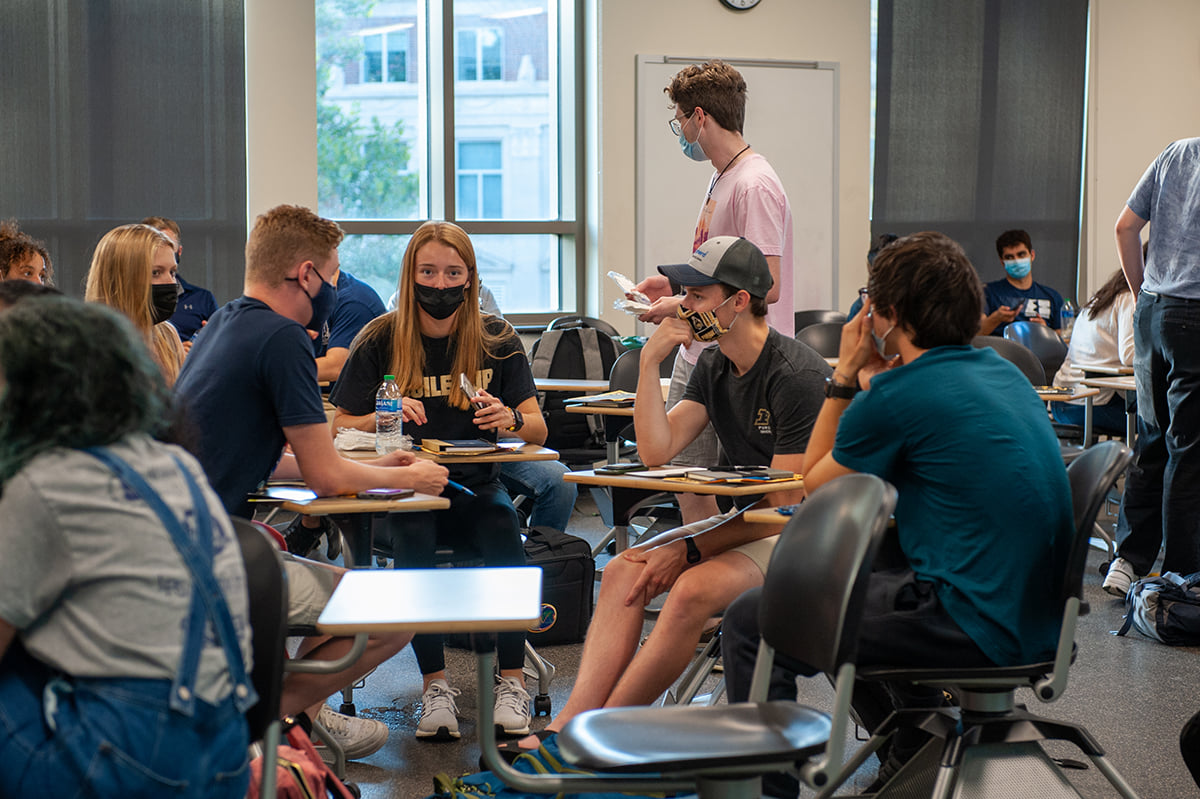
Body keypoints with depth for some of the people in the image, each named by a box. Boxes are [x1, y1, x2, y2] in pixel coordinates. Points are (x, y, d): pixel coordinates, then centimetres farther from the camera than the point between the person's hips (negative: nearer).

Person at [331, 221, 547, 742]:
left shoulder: (497, 340, 3)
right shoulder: (380, 341, 1)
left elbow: (538, 430, 2)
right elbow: (338, 427, 2)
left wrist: (511, 419, -21)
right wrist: (382, 418, -18)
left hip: (475, 486, 1)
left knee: (503, 523, -32)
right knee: (412, 536, -34)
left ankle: (512, 682, -24)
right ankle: (435, 686, -25)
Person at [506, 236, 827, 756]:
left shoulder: (797, 376, -18)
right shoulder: (713, 367, 9)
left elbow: (785, 506, -19)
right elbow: (657, 451, 3)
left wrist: (689, 549, -20)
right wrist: (650, 362, -6)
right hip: (747, 521, 8)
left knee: (694, 589, -32)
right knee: (622, 571, -14)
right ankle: (568, 727, -25)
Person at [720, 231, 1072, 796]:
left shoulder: (897, 394, -14)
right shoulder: (1004, 373, 11)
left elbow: (815, 485, 3)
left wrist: (845, 375, 8)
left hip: (981, 631, -9)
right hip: (1034, 617, 9)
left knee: (751, 623, -3)